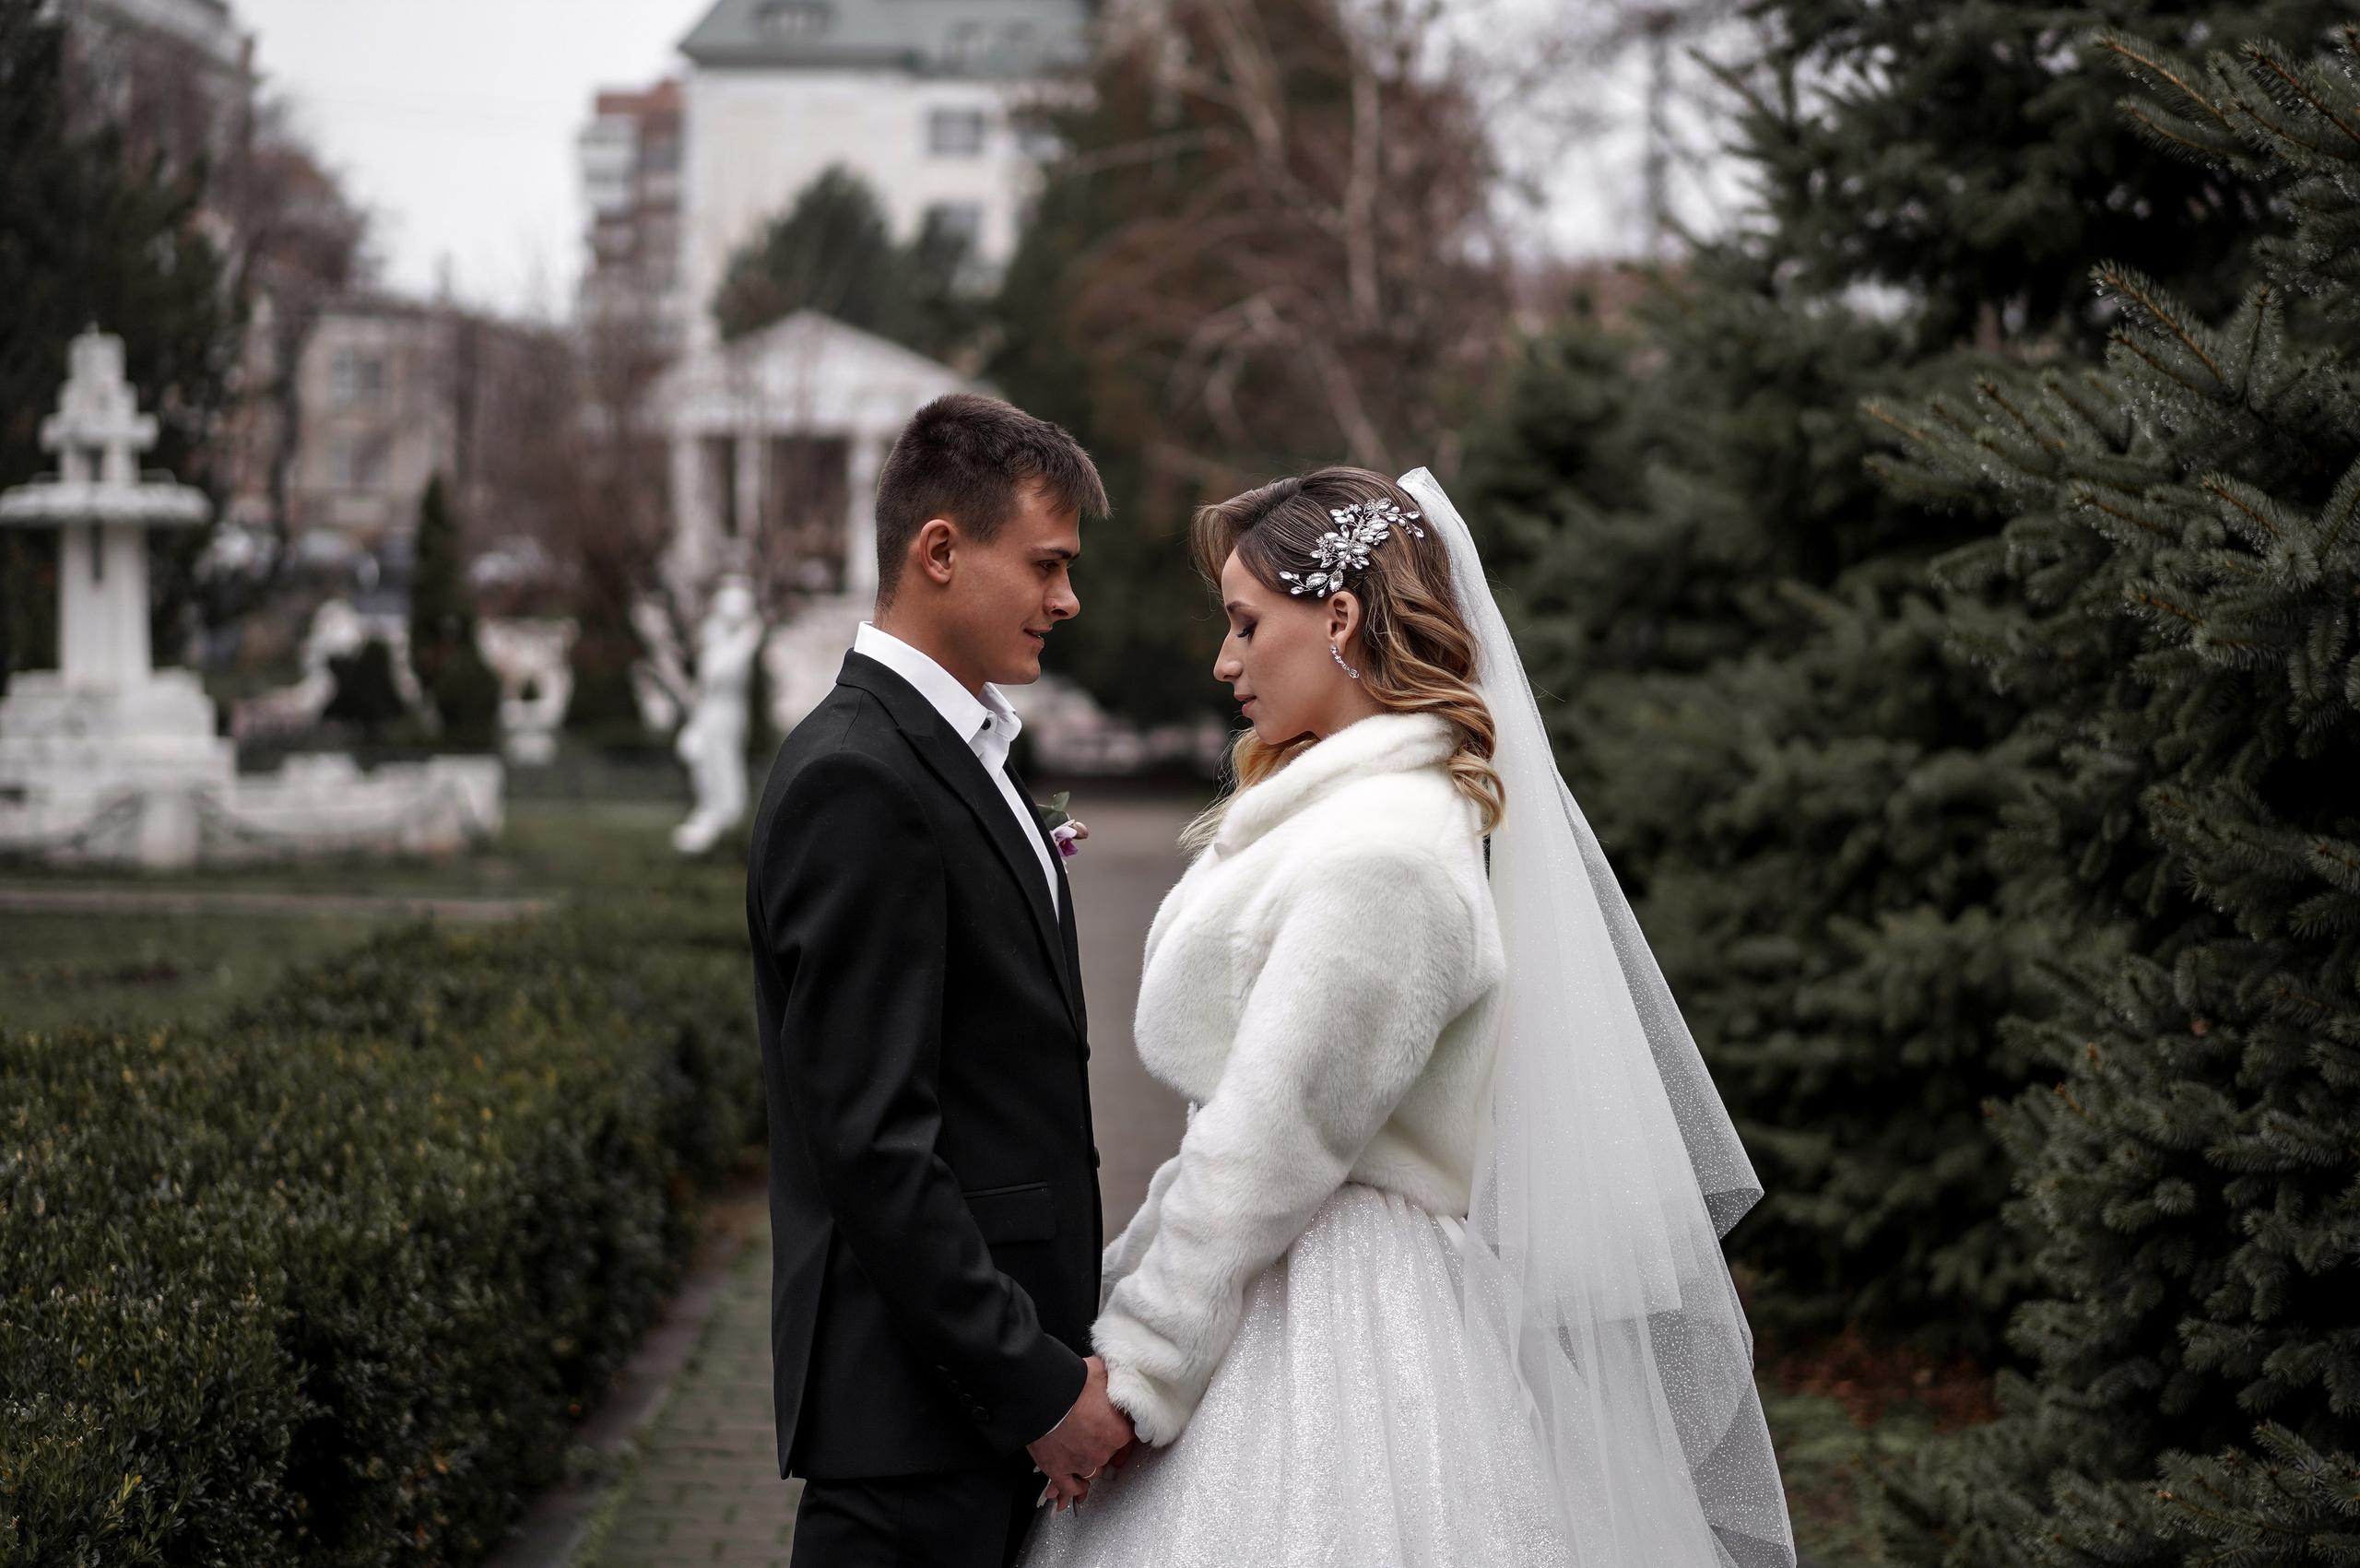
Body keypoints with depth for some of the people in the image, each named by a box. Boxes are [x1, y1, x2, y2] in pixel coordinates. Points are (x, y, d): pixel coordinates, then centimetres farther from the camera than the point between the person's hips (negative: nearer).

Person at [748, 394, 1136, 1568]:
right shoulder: (857, 781, -16)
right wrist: (1038, 1385, -18)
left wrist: (1059, 1357, 13)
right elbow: (873, 1139, -21)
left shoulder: (956, 756, 15)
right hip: (917, 1398, -9)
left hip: (995, 1381, 9)